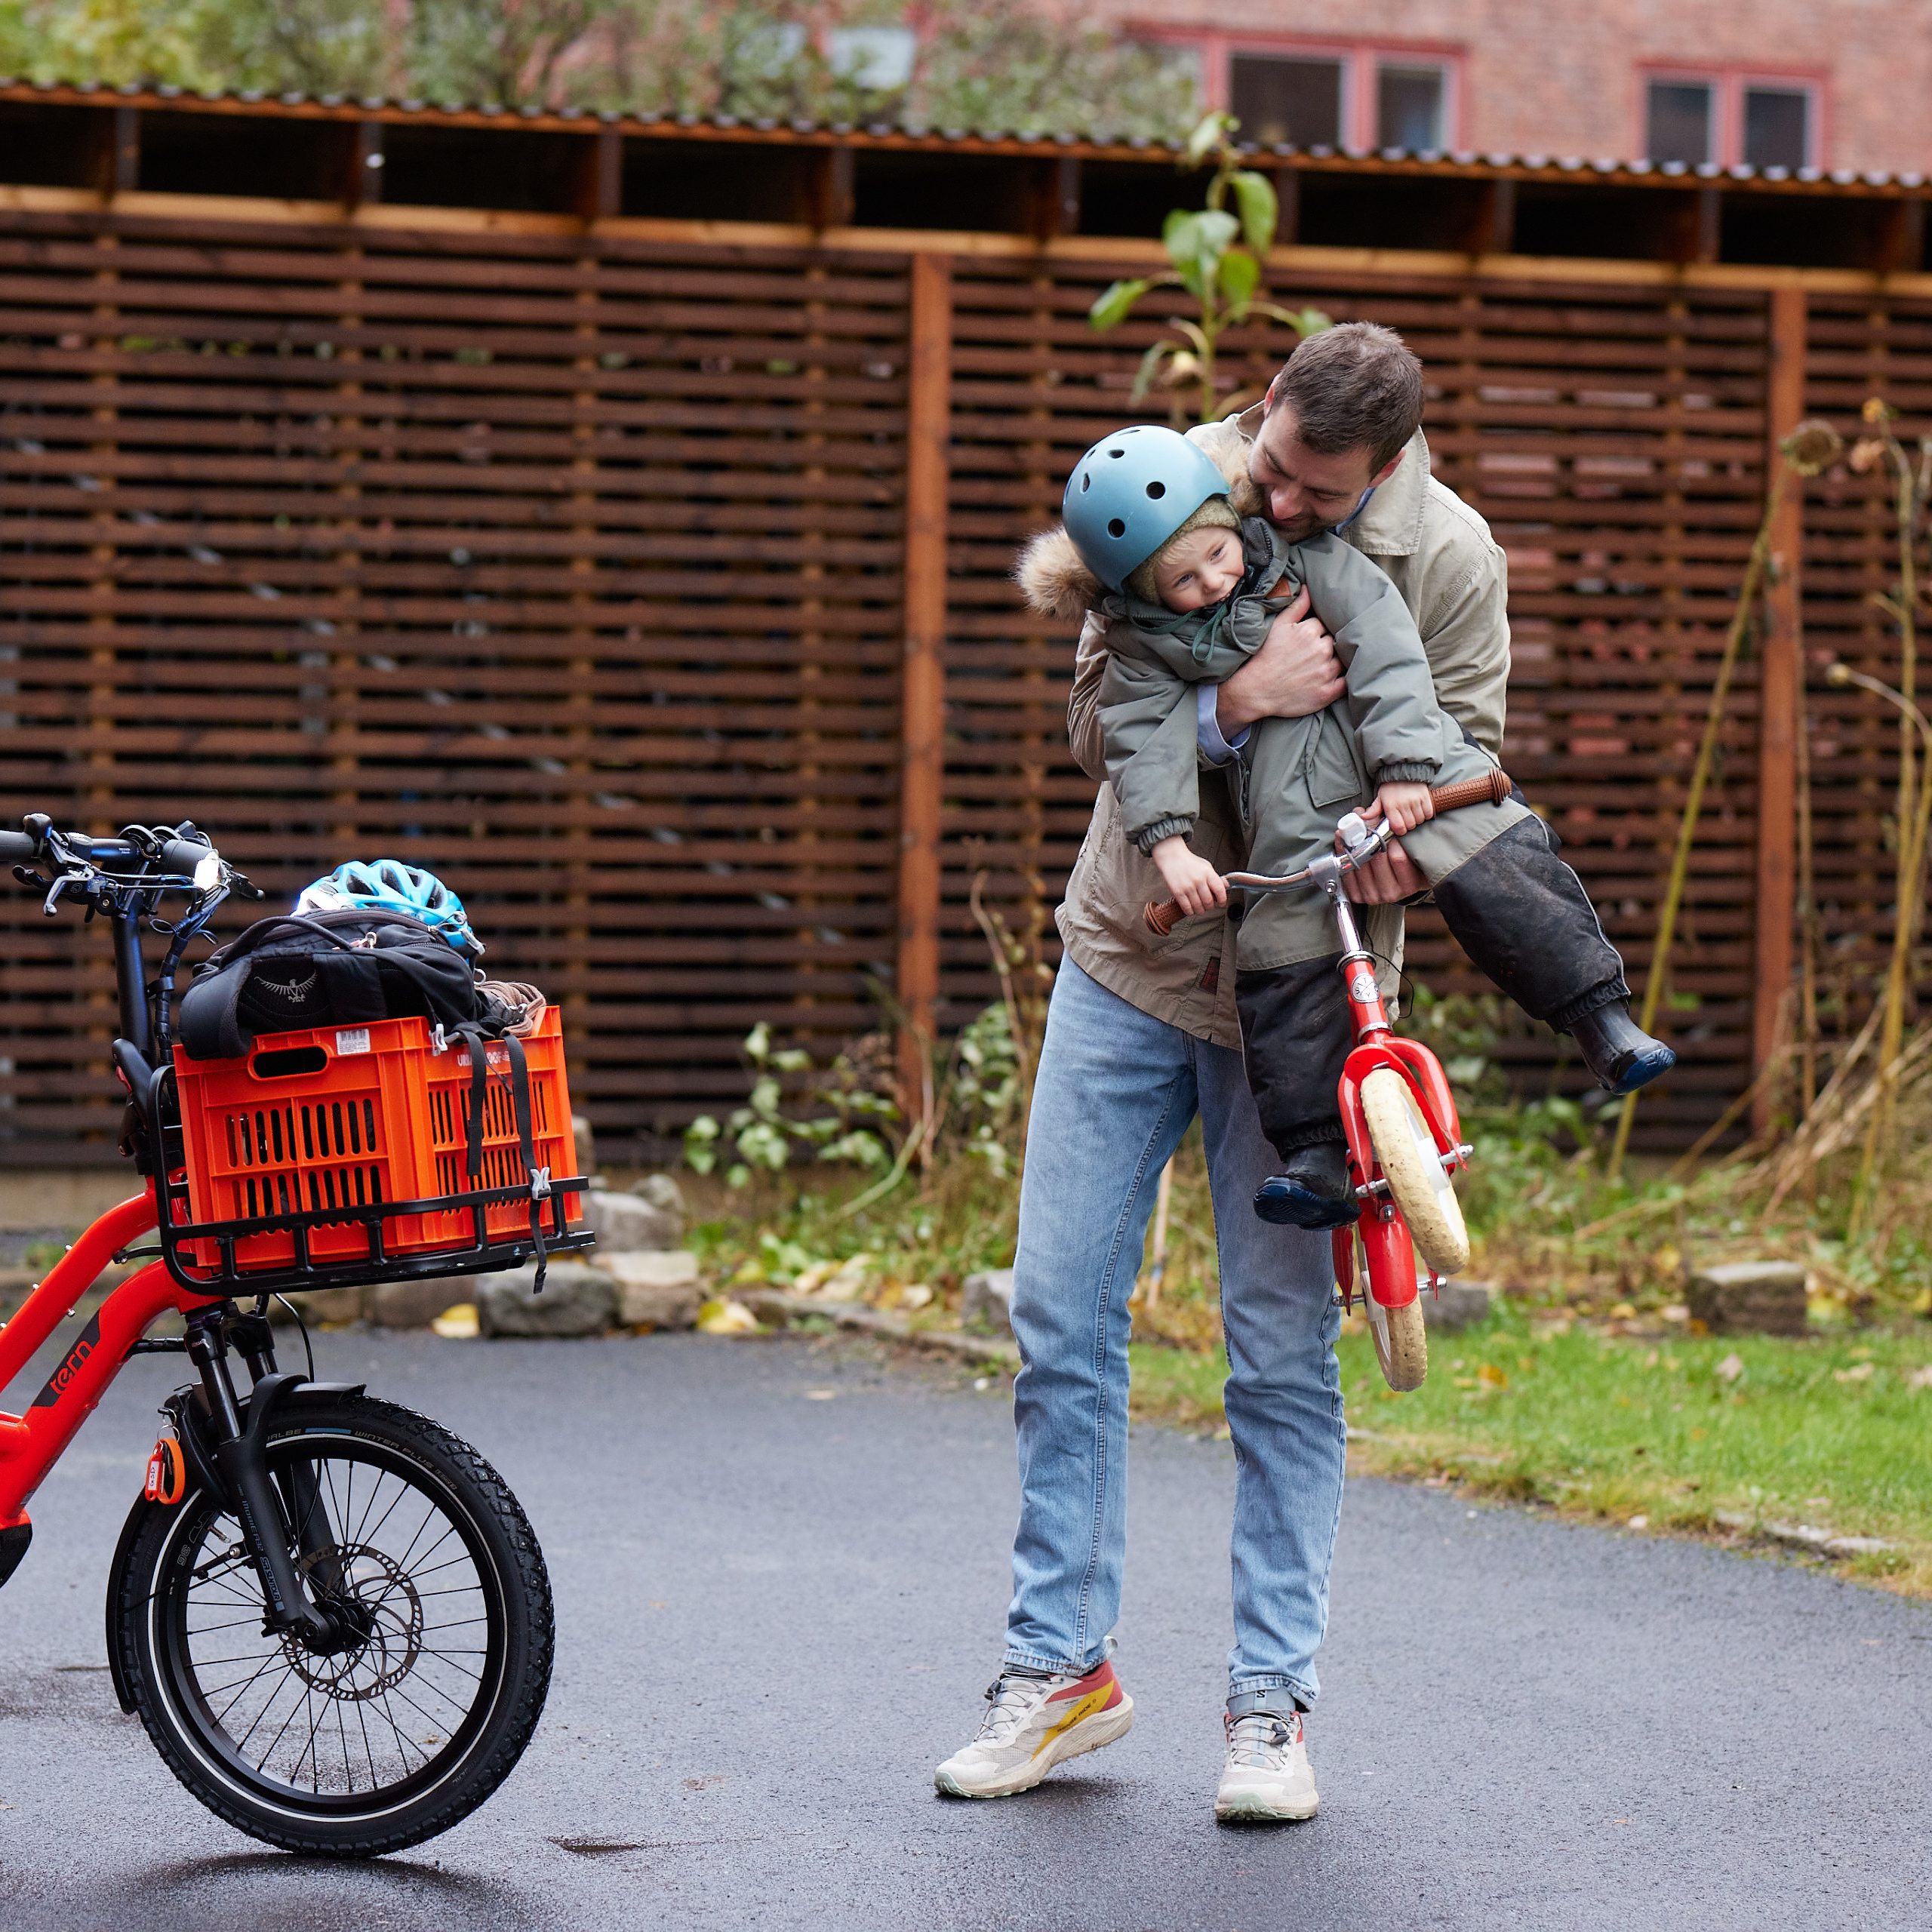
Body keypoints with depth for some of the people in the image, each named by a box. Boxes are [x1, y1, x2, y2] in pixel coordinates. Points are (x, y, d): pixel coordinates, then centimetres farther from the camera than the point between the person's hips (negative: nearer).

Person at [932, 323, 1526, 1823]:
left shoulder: (1448, 560, -9)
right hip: (1126, 962, 2)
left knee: (1284, 1348, 0)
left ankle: (1274, 1702, 10)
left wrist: (1406, 836, -24)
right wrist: (1234, 700, -27)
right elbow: (1094, 724, -9)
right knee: (1061, 1318, 2)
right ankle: (1063, 1664, 15)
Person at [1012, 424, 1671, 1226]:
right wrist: (1168, 843, -21)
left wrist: (1402, 767, -21)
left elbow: (1384, 644, -10)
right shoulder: (1144, 642, 1)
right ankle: (1316, 1154, -11)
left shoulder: (1302, 554, -5)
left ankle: (1602, 1018, -16)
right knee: (1281, 951, -13)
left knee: (1492, 863, -22)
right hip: (1290, 802, 1)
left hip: (1394, 748, -1)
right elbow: (1143, 738, -5)